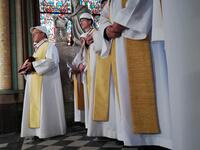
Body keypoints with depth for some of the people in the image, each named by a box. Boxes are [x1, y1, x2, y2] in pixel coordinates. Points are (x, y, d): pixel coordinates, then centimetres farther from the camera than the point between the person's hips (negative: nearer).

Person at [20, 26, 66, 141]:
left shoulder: (50, 46, -2)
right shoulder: (37, 49, 24)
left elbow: (51, 62, -19)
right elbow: (34, 63, 21)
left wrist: (33, 64, -16)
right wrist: (28, 67, -2)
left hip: (45, 83, -8)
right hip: (35, 83, 9)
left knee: (45, 106, -8)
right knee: (36, 106, 6)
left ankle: (47, 130, -1)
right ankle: (38, 129, 11)